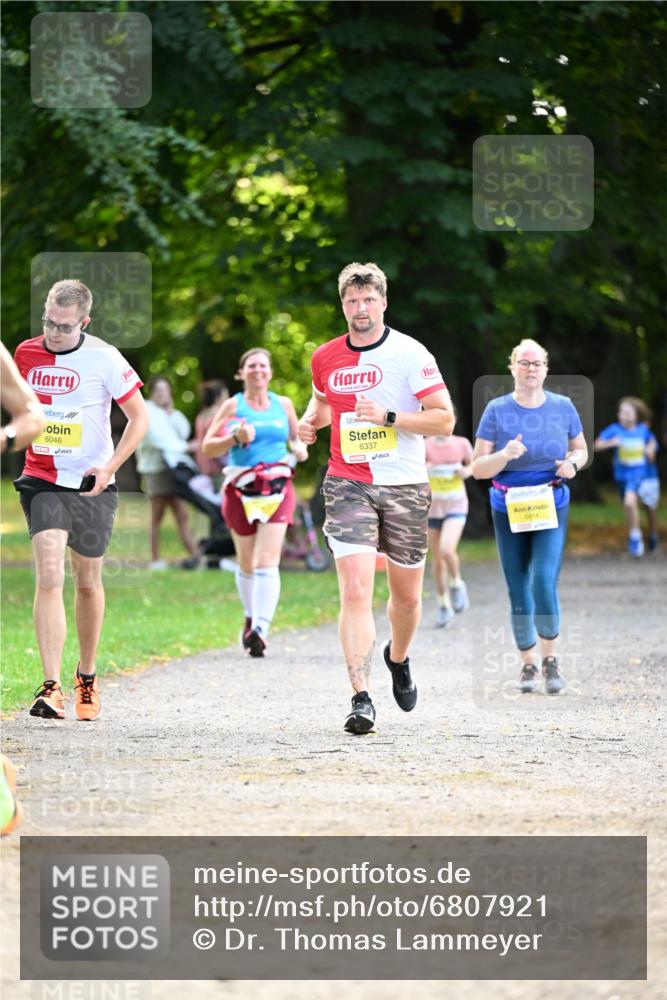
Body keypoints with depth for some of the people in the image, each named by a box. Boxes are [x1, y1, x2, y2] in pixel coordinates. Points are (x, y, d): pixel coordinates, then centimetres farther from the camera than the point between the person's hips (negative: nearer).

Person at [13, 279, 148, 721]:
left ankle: (87, 676, 32)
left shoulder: (103, 358, -9)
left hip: (91, 485, -1)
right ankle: (51, 688, -20)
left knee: (88, 582, 11)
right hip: (42, 482, 1)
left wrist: (110, 466, -13)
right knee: (49, 576, -16)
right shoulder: (25, 353, 0)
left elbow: (140, 415, -4)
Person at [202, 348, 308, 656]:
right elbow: (207, 447, 0)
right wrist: (235, 438, -17)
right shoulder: (232, 406, 3)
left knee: (267, 561, -14)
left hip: (277, 488, 0)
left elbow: (296, 437, 24)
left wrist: (300, 448, 1)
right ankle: (251, 617, 34)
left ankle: (260, 629, -23)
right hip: (241, 490, 0)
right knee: (247, 564, 10)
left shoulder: (283, 405, 10)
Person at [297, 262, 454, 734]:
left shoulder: (409, 353, -7)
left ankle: (398, 659, 44)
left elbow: (444, 418, -9)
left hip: (405, 486, -1)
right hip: (348, 484, 1)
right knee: (355, 590, -16)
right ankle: (361, 698, -19)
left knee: (407, 595, 12)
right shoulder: (326, 357, 5)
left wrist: (388, 417, -20)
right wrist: (310, 420, 5)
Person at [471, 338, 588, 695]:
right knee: (518, 591, 5)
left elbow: (581, 450, 15)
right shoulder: (497, 410, -3)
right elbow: (477, 468, -3)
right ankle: (528, 663, 21)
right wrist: (504, 455, -22)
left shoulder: (563, 407, 1)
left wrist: (573, 462, -8)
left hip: (551, 508, -1)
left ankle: (551, 659, 0)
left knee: (543, 582, -17)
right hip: (508, 511, 1)